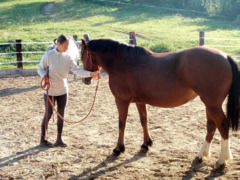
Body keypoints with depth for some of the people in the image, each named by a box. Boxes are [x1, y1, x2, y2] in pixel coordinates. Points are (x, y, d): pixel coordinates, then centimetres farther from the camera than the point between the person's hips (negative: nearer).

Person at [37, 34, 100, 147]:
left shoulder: (68, 56, -4)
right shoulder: (49, 55, -12)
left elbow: (76, 70, -13)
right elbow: (40, 68, -1)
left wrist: (91, 74, -27)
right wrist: (44, 75, -23)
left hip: (63, 90, 3)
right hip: (49, 90, -3)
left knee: (61, 114, 9)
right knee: (48, 114, 4)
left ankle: (59, 139, 21)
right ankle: (43, 139, 19)